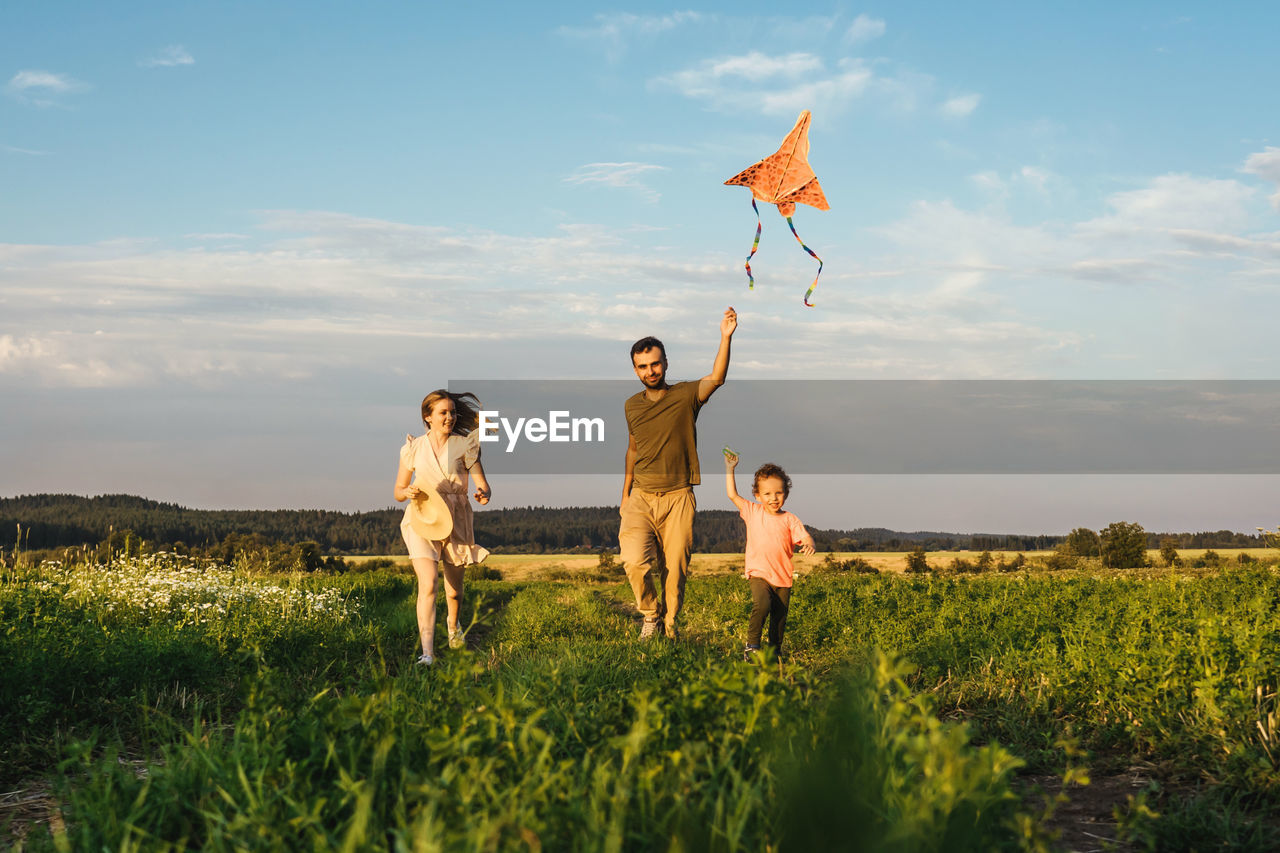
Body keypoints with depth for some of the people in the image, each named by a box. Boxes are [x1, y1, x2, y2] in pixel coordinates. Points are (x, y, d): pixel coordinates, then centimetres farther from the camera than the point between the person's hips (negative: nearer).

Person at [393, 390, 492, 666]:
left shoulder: (464, 445, 1)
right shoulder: (414, 448, 4)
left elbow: (483, 486, -2)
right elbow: (398, 491, 11)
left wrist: (484, 495, -25)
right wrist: (408, 492, -12)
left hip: (455, 520, 1)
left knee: (454, 590, 14)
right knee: (428, 584, -21)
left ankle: (453, 624, 50)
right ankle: (427, 653, -23)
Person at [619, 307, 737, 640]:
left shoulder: (686, 395, -2)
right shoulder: (632, 405, 9)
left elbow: (717, 378, -20)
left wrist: (726, 337, -33)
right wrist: (625, 494, 20)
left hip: (677, 499, -2)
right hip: (640, 499, 2)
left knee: (675, 571, 1)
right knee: (634, 561, -18)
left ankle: (668, 630, 20)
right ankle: (651, 614, 7)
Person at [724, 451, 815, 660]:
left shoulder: (789, 519, 4)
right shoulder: (753, 512, 6)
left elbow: (805, 537, -5)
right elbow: (732, 494, 8)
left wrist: (808, 544, -28)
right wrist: (730, 469, 6)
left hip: (783, 578, 2)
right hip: (759, 574, -2)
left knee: (779, 618, 6)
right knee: (762, 605, -27)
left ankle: (775, 651, 25)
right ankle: (752, 646, -16)